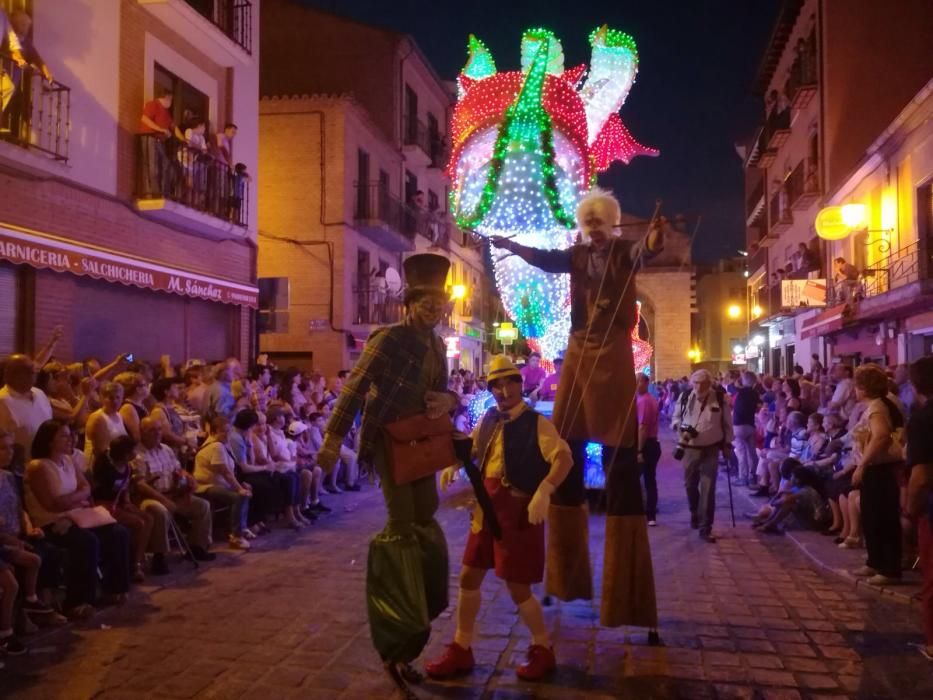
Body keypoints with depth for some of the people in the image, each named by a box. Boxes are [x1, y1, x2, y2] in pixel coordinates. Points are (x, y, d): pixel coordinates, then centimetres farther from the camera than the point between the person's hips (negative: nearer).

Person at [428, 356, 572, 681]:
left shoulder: (537, 423, -12)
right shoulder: (488, 420, 8)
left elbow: (565, 458, -23)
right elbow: (469, 446, 24)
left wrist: (544, 491, -38)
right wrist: (452, 464, 3)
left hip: (519, 511, -7)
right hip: (487, 508, 7)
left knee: (517, 586, 1)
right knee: (469, 577, 12)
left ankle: (543, 650, 25)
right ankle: (461, 650, 27)